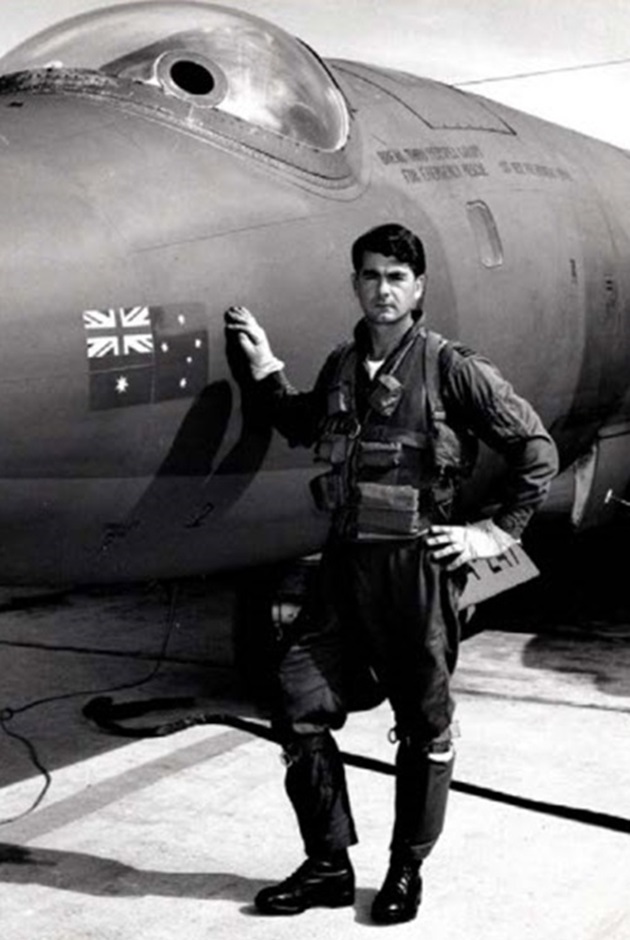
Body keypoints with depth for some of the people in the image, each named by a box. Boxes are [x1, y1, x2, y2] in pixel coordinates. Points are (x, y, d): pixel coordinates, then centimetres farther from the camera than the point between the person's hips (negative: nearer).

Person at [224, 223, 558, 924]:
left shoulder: (450, 368, -8)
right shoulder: (341, 367, 9)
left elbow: (536, 450, -5)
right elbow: (303, 428, 29)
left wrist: (499, 530, -6)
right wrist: (265, 367, 18)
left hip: (419, 568, -5)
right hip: (345, 562, 6)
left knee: (423, 725, 9)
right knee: (300, 703, 2)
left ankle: (407, 870, 27)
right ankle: (328, 866, 18)